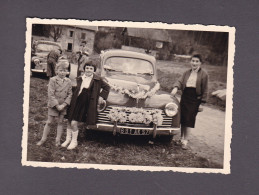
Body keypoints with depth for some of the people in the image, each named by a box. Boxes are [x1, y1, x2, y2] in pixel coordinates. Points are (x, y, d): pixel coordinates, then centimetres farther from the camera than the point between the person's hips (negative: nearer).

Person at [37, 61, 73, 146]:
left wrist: (64, 104, -11)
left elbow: (70, 94, 1)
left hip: (63, 106, 3)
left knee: (60, 122, 10)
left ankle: (58, 140, 20)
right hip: (53, 105, -3)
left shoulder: (68, 81, -1)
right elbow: (50, 94, -15)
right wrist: (57, 105, -18)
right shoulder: (52, 80, -12)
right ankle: (43, 139, 17)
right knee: (49, 122, 5)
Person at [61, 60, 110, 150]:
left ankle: (74, 142, 14)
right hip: (75, 102, 4)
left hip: (86, 104, -4)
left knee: (74, 123, -7)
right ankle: (68, 139, 31)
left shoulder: (98, 80, -2)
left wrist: (101, 96, 1)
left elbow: (107, 87, 10)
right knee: (69, 121, 9)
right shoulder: (80, 79, 6)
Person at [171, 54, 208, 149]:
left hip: (195, 99, -4)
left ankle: (185, 141, -1)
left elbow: (205, 90, -1)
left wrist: (202, 103, -4)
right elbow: (180, 81, 0)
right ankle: (182, 138, 23)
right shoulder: (187, 73, 10)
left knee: (189, 119, -7)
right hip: (185, 97, 4)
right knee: (183, 118, 8)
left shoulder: (204, 74, -2)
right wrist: (176, 88, -22)